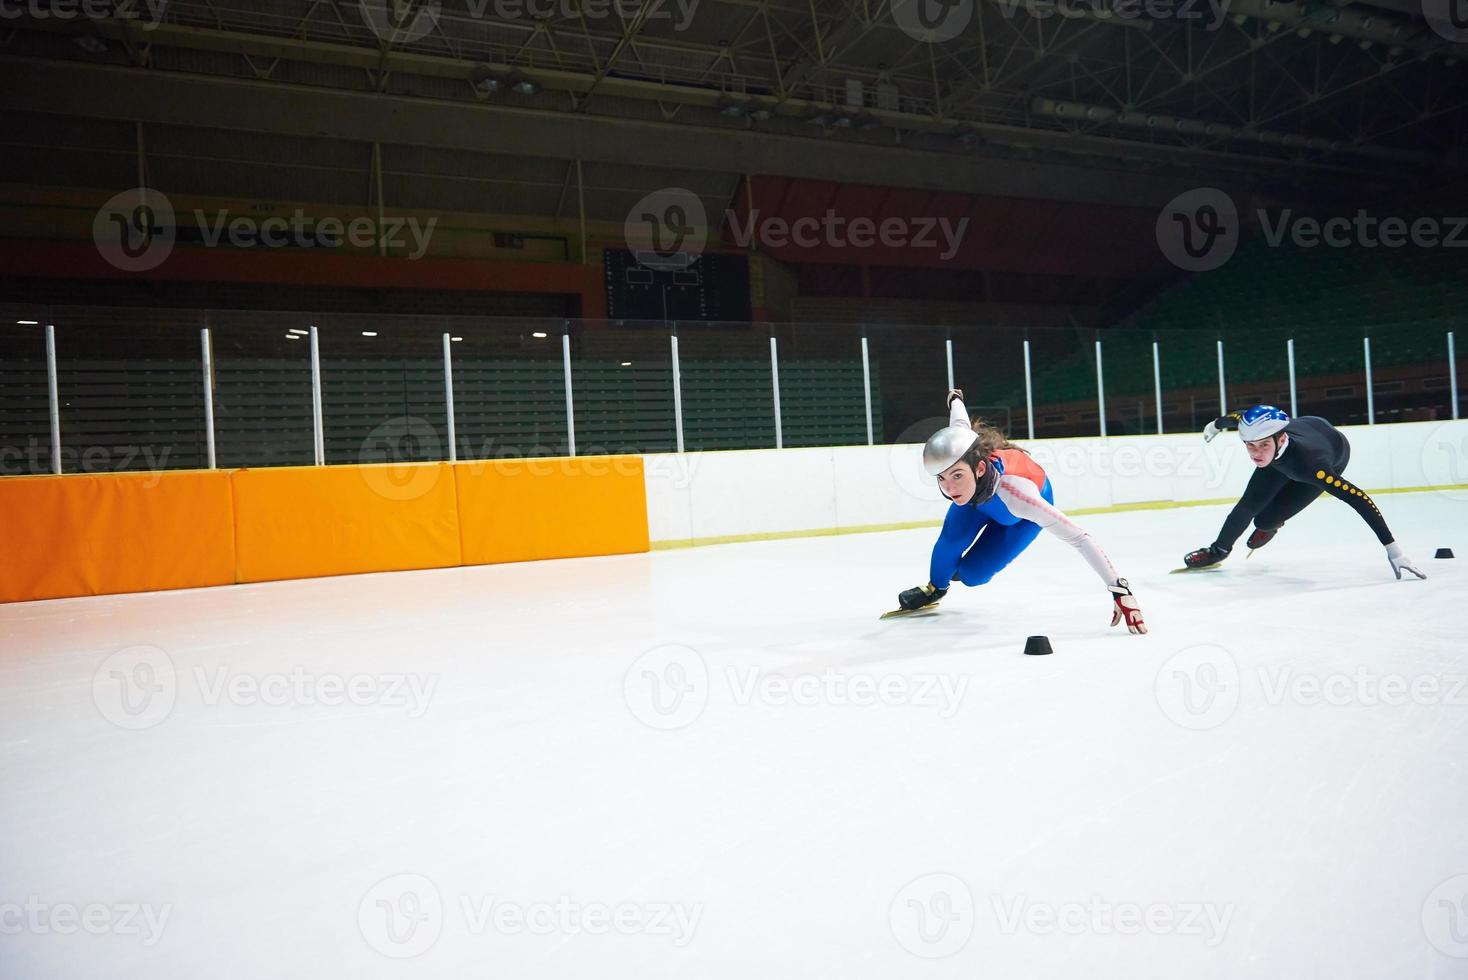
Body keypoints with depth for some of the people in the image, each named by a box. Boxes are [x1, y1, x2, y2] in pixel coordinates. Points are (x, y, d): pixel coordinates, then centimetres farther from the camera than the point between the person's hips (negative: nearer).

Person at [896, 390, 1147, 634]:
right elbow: (960, 420, -14)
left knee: (971, 574, -10)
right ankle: (936, 587, 10)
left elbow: (1079, 538, -50)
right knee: (953, 536, -23)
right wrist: (955, 397, 10)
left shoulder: (1015, 493, -52)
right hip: (981, 496, 3)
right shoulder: (956, 452, -39)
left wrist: (1119, 590, -53)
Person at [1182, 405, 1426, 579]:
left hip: (1334, 451, -3)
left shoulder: (1308, 462, -49)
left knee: (1265, 520, -9)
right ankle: (1219, 549, 22)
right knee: (1250, 503, -4)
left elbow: (1358, 498, -49)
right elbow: (1235, 417, -12)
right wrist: (1215, 425, 10)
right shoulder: (1255, 430, -37)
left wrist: (1392, 548, -51)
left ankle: (1271, 525, 28)